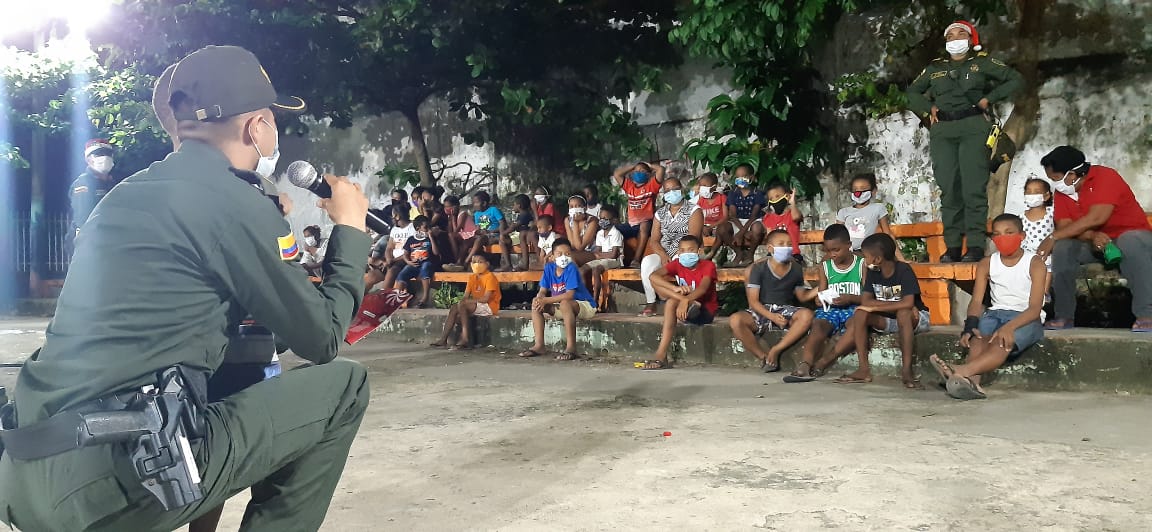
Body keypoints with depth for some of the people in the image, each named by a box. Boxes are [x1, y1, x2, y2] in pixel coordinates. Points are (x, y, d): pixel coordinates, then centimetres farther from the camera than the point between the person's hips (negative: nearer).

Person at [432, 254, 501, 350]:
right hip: (476, 306, 8)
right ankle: (443, 339, -17)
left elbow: (485, 298, -21)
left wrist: (467, 301, -21)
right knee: (454, 308, -14)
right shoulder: (472, 277, 12)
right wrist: (462, 301, -15)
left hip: (490, 306, -8)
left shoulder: (490, 277, -12)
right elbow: (466, 296, 8)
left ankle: (465, 338, -24)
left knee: (462, 305, -27)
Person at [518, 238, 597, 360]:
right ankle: (538, 345, -7)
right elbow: (542, 292, -2)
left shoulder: (571, 268, -21)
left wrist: (546, 300, -30)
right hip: (560, 306, 7)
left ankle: (571, 348, -35)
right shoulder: (549, 267, -3)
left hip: (584, 305, -7)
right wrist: (539, 299, -26)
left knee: (564, 303, -37)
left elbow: (569, 295, -29)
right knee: (536, 303, -6)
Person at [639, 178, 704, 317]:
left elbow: (693, 238, -11)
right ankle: (650, 304, -22)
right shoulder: (660, 213, 16)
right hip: (664, 253, 4)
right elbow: (654, 240, 7)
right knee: (647, 262, -28)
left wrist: (680, 254, -24)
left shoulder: (694, 211, 2)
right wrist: (663, 256, -13)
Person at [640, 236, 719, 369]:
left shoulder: (708, 265, -11)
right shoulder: (677, 264, -1)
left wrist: (685, 300, -49)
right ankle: (690, 304, -29)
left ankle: (661, 356, -37)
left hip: (706, 311, -5)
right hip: (687, 307, 5)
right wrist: (675, 288, -34)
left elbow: (702, 288, -30)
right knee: (658, 281, -11)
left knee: (671, 303, -33)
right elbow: (653, 276, -18)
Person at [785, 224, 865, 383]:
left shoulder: (862, 265, 5)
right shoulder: (825, 267, 15)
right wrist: (823, 299, -7)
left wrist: (851, 298, -18)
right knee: (818, 324, -31)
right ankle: (804, 366, -51)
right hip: (830, 309, 3)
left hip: (853, 308, -3)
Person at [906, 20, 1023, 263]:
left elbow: (1015, 80, 10)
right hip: (942, 132, 3)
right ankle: (953, 246, 0)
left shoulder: (982, 62, 13)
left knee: (973, 188, -11)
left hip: (973, 127, -3)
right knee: (948, 189, -2)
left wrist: (989, 99, -1)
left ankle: (976, 246, -11)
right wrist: (928, 108, 13)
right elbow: (913, 92, 31)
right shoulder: (935, 67, 21)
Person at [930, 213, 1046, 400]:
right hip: (996, 314, 4)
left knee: (1003, 342, -36)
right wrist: (970, 325, -23)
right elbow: (976, 302, 1)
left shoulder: (1034, 263, -3)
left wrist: (1009, 327, -32)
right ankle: (972, 381, -59)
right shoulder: (987, 264, 9)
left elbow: (1035, 308, -13)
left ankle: (962, 371, -62)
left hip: (1026, 319, -4)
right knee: (978, 339, -32)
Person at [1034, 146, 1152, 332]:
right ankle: (1064, 317, -19)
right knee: (1062, 247, -21)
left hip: (1130, 235, -5)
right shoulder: (1062, 191, 0)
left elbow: (1095, 218, -30)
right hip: (1092, 244, 5)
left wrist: (1053, 237, -28)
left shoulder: (1106, 177, -19)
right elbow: (1064, 225, -10)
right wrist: (1092, 236, -30)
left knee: (1132, 242, -38)